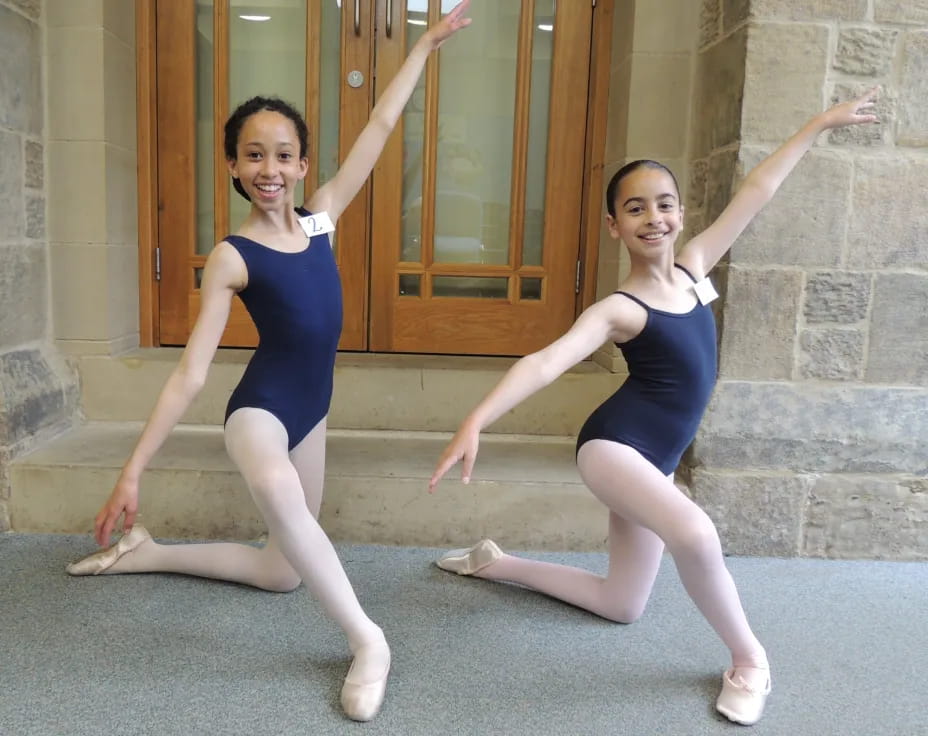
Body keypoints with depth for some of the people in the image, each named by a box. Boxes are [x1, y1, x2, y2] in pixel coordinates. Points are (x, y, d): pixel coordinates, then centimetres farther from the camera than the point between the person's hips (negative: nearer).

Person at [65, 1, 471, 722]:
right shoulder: (231, 258, -13)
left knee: (283, 571, 16)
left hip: (310, 409, 6)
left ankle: (146, 553, 33)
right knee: (275, 486, -45)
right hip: (260, 405, -6)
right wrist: (132, 471, -14)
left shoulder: (319, 217, 0)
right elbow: (190, 373, -13)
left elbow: (380, 126, 5)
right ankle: (367, 639, -28)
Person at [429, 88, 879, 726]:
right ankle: (749, 658, -5)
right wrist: (475, 422, -41)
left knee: (622, 606, 16)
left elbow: (755, 193, 9)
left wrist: (820, 125, 18)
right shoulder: (619, 310, -15)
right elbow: (545, 363, -28)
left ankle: (495, 562, 31)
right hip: (613, 445, -7)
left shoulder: (693, 269, 3)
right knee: (695, 534, -36)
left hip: (655, 459, 7)